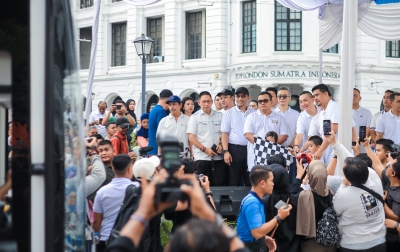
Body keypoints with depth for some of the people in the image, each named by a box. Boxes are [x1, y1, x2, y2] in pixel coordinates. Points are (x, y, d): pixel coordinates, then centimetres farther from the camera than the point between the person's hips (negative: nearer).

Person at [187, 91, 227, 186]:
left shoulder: (219, 116, 12)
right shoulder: (195, 117, 5)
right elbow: (191, 138, -1)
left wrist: (221, 145, -6)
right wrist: (205, 149, -11)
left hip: (218, 156, 2)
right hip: (202, 157, -2)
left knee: (221, 183, -3)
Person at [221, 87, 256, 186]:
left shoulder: (254, 113, 10)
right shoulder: (229, 113, 5)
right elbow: (225, 133, 0)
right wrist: (225, 151, -10)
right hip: (235, 150, -2)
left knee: (251, 181, 5)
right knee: (234, 182, 1)